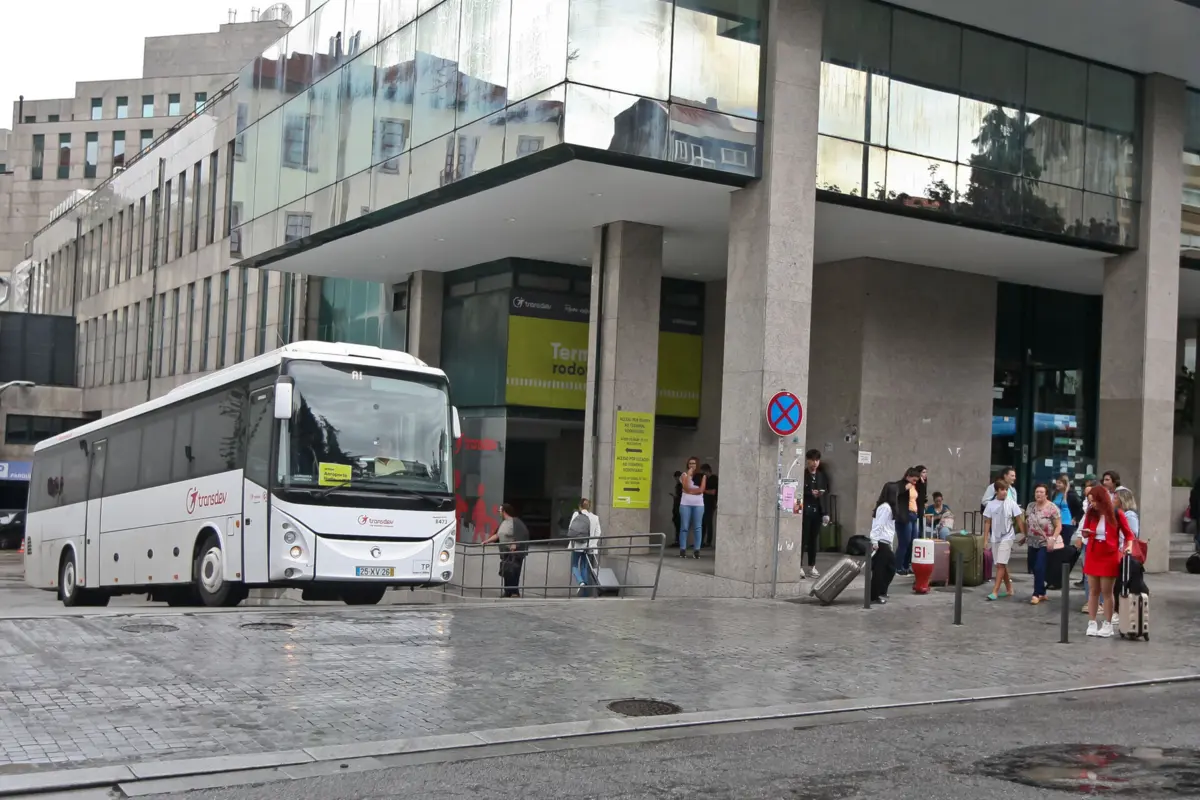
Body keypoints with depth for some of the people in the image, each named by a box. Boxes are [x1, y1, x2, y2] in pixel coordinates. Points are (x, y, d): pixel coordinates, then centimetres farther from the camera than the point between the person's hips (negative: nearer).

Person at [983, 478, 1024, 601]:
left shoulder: (1011, 503, -6)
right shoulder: (991, 504, 1)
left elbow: (1018, 520, 0)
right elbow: (987, 522, 5)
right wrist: (985, 539, 3)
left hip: (1007, 537, -4)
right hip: (994, 538, 4)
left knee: (1001, 564, -10)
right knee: (1001, 565, 11)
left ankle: (995, 591, -11)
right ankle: (1009, 589, 25)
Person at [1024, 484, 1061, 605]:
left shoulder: (1052, 508, -11)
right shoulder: (1030, 506, 7)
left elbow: (1059, 526, -11)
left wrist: (1052, 539, -20)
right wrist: (1026, 536, 15)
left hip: (1045, 543, -6)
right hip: (1033, 543, 6)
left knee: (1039, 568, -11)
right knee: (1035, 569, 8)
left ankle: (1037, 594, -4)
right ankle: (1042, 593, 19)